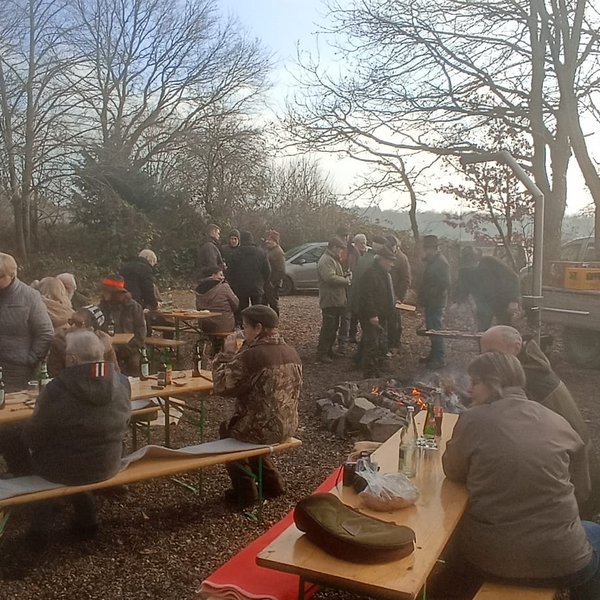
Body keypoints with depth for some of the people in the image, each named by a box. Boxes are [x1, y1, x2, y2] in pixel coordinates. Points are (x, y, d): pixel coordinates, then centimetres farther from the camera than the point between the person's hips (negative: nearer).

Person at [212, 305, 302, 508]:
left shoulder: (251, 355, -23)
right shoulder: (291, 352, 2)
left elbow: (221, 386, -16)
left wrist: (227, 353, -6)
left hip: (263, 430, -6)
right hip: (288, 427, 7)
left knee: (226, 429, 24)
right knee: (250, 427, 33)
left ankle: (245, 492, 29)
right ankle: (272, 483, 33)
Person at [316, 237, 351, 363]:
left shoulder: (334, 259, 18)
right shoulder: (326, 260, -17)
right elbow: (330, 278, -29)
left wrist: (345, 276, 9)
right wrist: (346, 280, -16)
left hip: (336, 300, 11)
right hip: (329, 300, -11)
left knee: (333, 327, 18)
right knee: (328, 328, -6)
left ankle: (328, 350, 28)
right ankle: (321, 354, 1)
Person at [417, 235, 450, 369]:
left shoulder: (441, 262, -17)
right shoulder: (432, 261, 13)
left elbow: (445, 284, -23)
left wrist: (430, 295, -19)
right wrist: (423, 296, 11)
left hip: (436, 303, -10)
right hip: (430, 302, 10)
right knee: (432, 329, 17)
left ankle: (440, 359, 2)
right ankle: (434, 355, 28)